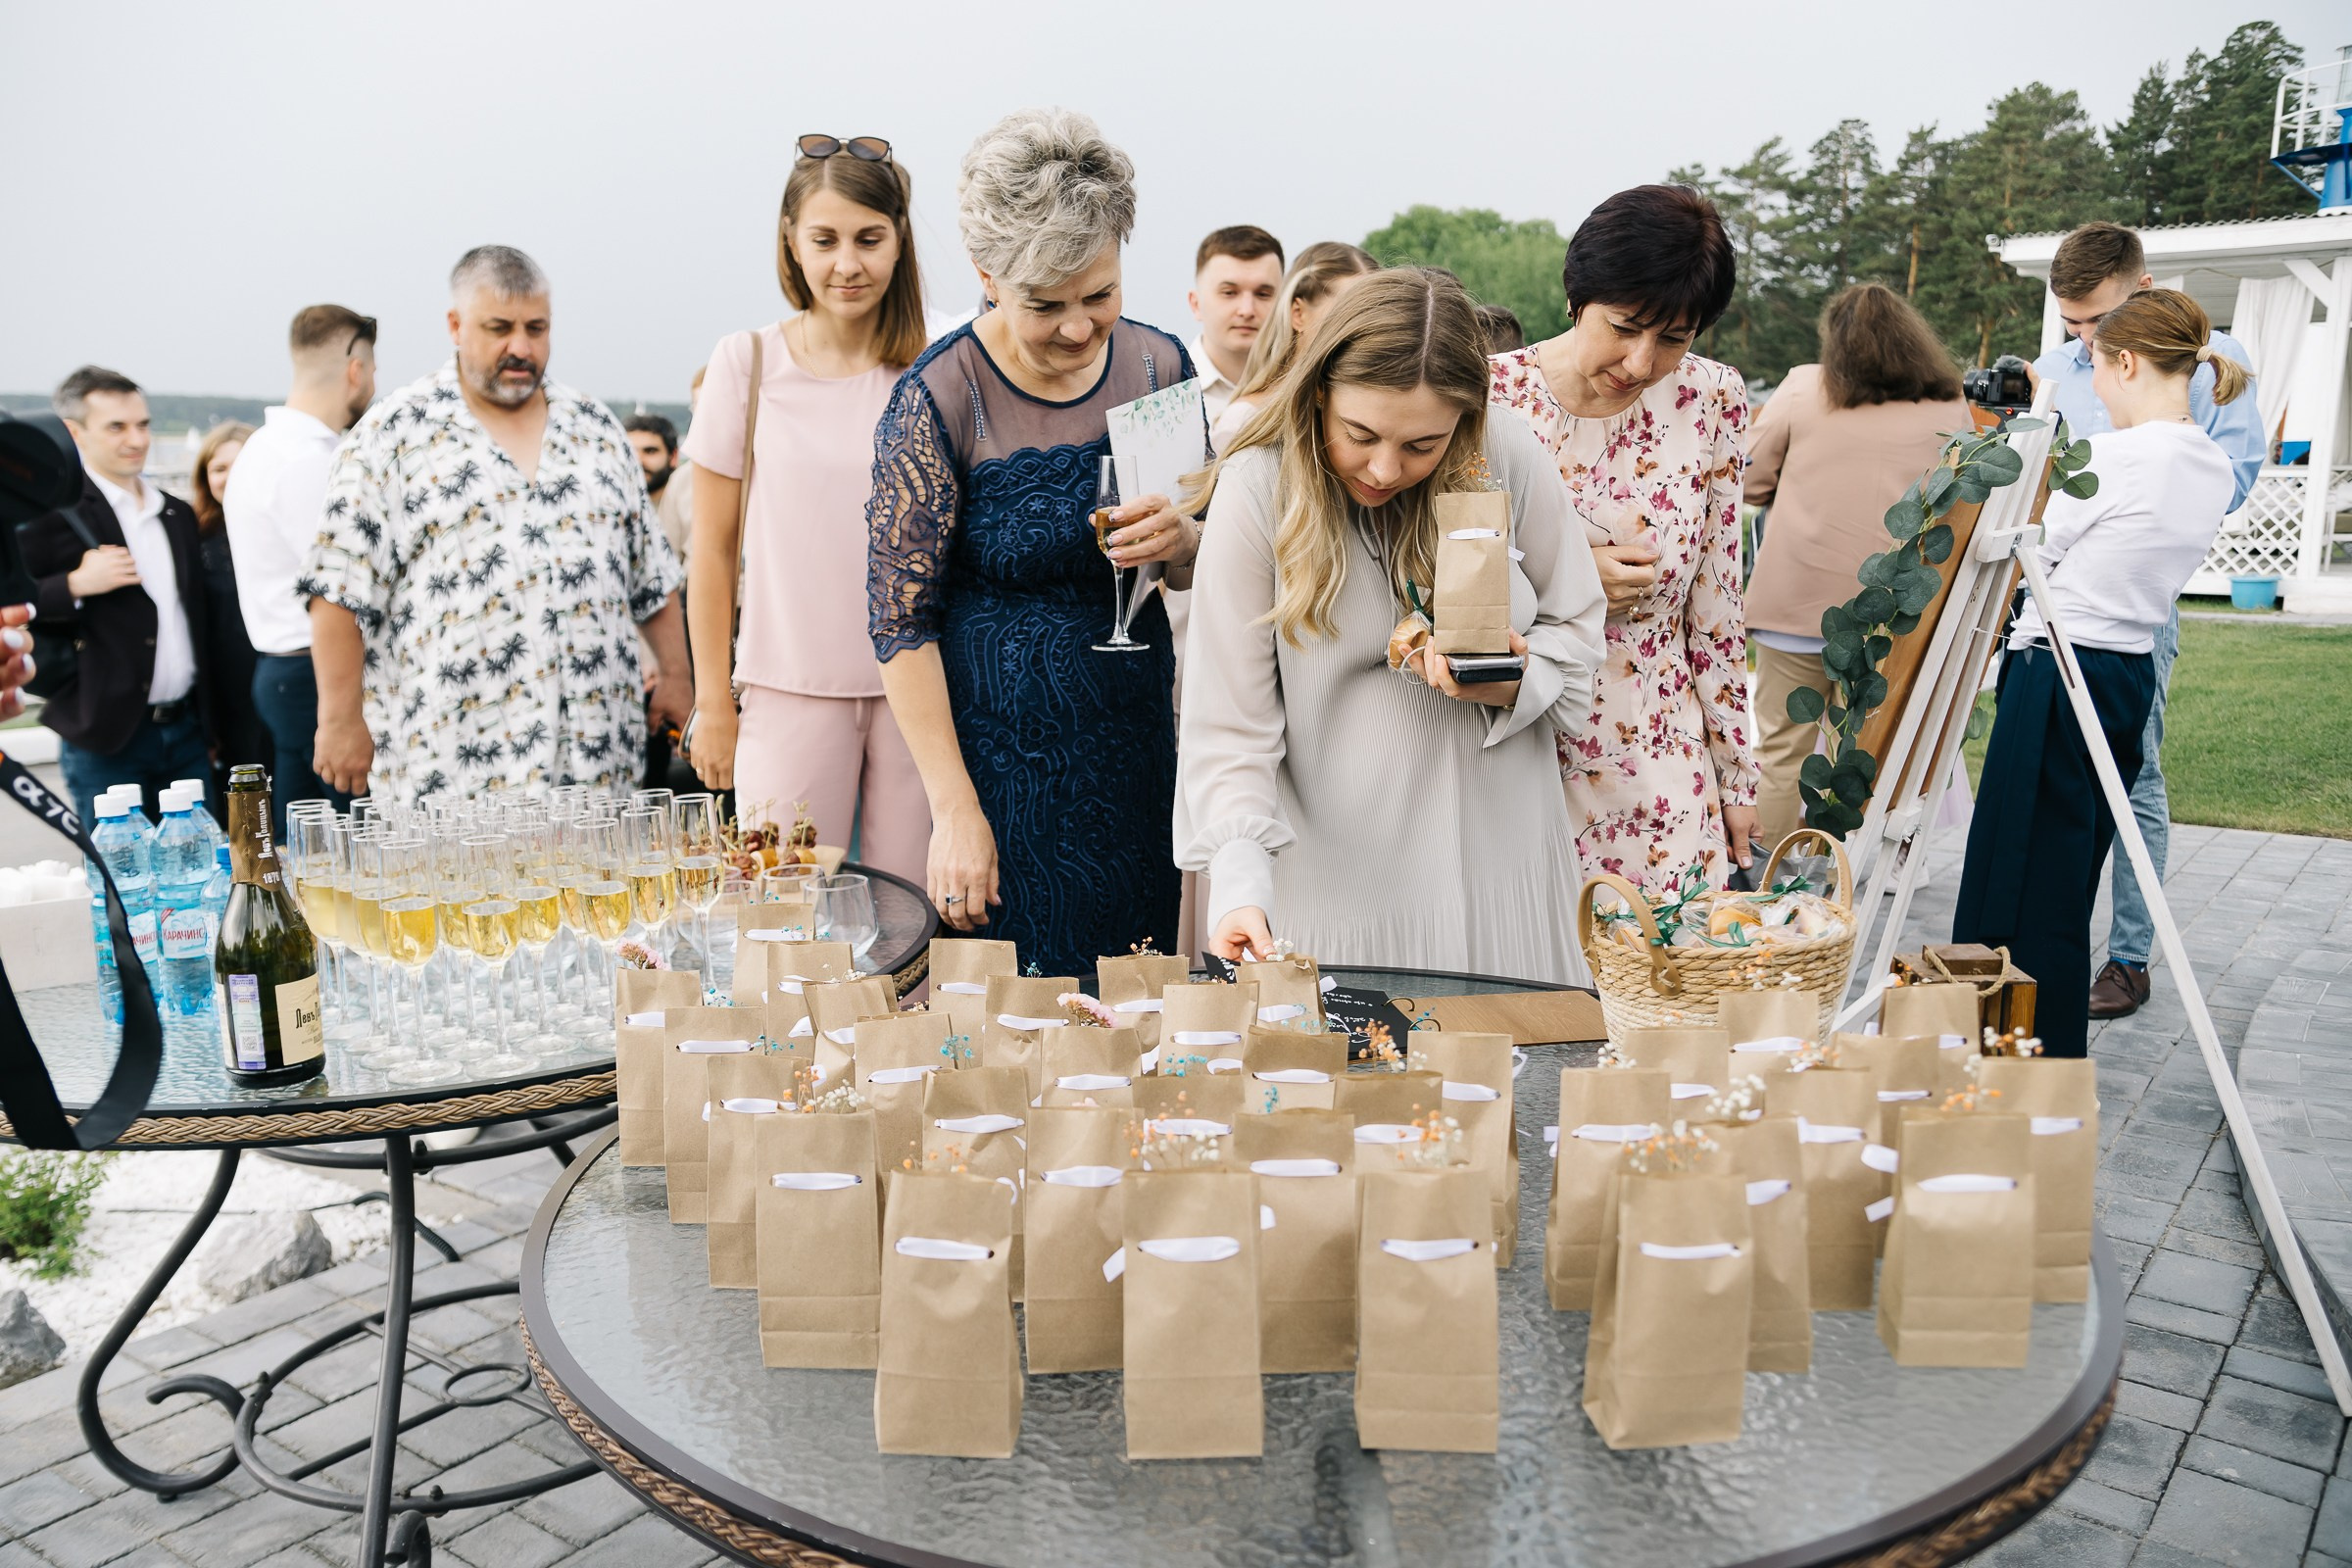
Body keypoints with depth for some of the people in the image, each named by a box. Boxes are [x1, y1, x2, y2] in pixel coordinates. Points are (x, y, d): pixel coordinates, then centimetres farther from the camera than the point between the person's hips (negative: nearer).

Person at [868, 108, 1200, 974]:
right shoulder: (940, 397, -13)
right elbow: (901, 619, -12)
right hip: (1000, 760, -4)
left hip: (1138, 747, 5)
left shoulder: (1158, 366, 0)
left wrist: (1180, 543, -15)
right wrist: (955, 810, -15)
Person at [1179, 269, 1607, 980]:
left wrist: (1510, 685, -16)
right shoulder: (1256, 490, -14)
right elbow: (1229, 728, -14)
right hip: (1334, 865, -2)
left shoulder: (1510, 460, -9)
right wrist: (1240, 886, -26)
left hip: (1496, 852, 3)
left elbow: (1576, 627, 5)